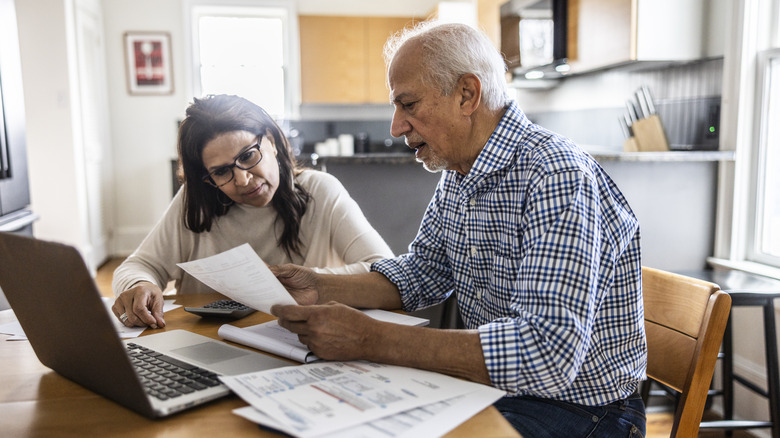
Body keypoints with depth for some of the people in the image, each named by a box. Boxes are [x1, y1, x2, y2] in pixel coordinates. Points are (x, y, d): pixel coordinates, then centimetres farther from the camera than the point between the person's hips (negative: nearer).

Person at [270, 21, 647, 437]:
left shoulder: (558, 179, -26)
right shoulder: (457, 171, 3)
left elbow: (548, 355, -34)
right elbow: (422, 273, 12)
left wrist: (370, 340, -34)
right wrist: (322, 288, -4)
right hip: (486, 383, 7)